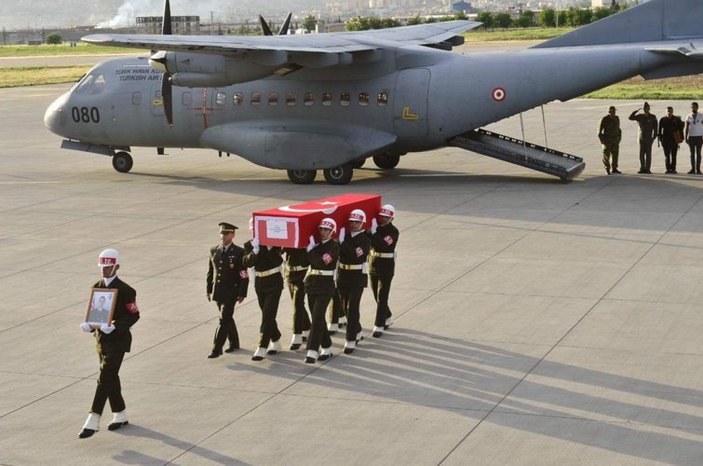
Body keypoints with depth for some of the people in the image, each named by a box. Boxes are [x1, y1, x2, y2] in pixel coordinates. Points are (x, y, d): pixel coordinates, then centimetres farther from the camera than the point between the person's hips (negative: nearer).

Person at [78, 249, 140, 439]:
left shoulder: (125, 290, -11)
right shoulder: (96, 287, 8)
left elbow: (134, 315, -11)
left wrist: (113, 326, -24)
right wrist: (89, 325, -7)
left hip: (118, 340, -7)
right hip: (101, 339, 7)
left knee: (105, 378, -12)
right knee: (110, 378, 15)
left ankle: (93, 421, -13)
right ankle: (120, 415, 29)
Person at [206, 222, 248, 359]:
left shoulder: (239, 253, -8)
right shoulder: (214, 251, 7)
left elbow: (244, 275, -8)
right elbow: (210, 272, 13)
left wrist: (242, 294, -11)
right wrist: (209, 290, 11)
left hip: (231, 292, -6)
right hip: (218, 291, 6)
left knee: (224, 319, -9)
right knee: (227, 318, 17)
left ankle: (216, 349, -8)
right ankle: (234, 344, 32)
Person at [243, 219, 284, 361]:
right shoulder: (249, 245, 4)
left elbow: (279, 261, -17)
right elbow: (248, 262, -13)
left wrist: (269, 248, -25)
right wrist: (255, 250, -26)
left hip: (274, 283, -4)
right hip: (259, 284, 4)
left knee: (267, 316, -10)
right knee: (268, 315, 14)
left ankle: (262, 348, -12)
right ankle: (276, 342, 31)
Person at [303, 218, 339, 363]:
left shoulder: (334, 247, -8)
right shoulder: (316, 244, 10)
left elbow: (321, 262, -21)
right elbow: (306, 261, 6)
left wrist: (310, 250, -16)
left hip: (325, 286, -7)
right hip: (311, 284, 7)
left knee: (317, 317, -13)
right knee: (317, 318, 11)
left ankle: (312, 351, -17)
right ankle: (327, 348, 23)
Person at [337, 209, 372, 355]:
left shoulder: (365, 240, -8)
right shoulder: (344, 235, 5)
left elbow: (355, 254, -23)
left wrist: (343, 242, -26)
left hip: (357, 277, -5)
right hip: (343, 275, 5)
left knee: (352, 308, -8)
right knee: (345, 308, 13)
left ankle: (351, 341, -4)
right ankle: (357, 332, 34)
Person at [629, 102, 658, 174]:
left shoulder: (652, 117, 0)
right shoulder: (640, 116, 9)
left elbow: (655, 128, -1)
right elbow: (631, 117, 3)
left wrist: (654, 137, -9)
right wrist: (636, 110, -5)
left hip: (649, 138, -3)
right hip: (641, 137, 3)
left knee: (648, 153, -1)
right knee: (641, 154, 2)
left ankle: (647, 169, 1)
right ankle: (642, 168, 7)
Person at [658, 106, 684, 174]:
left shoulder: (677, 119, 3)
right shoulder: (662, 120, 5)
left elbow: (680, 129, 8)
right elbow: (659, 130, 7)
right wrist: (660, 139, 1)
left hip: (674, 140, -1)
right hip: (665, 140, 1)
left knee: (673, 155, 0)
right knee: (666, 155, 0)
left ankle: (673, 168, 4)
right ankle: (668, 169, 2)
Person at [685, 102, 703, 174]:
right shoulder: (688, 117, 5)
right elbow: (686, 128, 8)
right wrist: (685, 138, 2)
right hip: (691, 137, 2)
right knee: (692, 153, 3)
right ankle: (693, 169, 5)